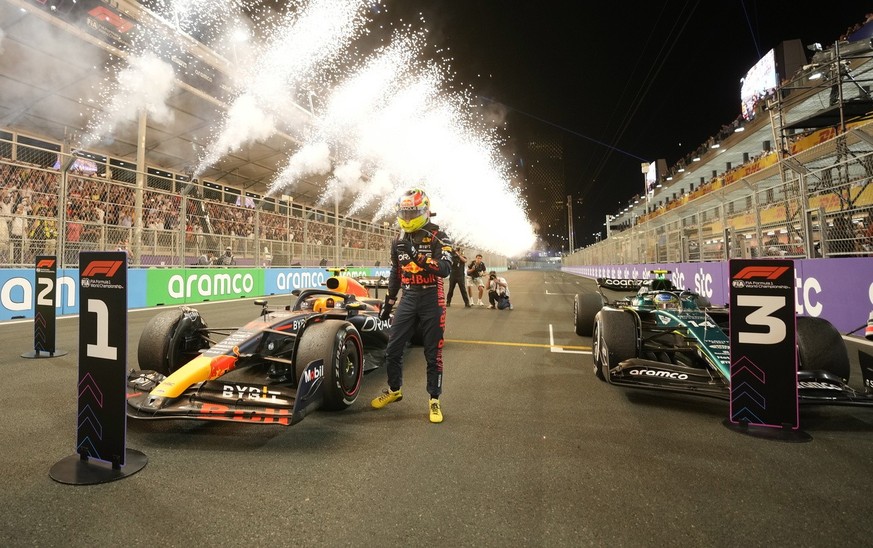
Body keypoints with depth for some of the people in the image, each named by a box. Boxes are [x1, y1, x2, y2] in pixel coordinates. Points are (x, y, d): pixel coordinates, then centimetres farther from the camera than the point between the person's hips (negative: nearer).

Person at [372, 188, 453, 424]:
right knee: (392, 350, 6)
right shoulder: (399, 241, 9)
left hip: (431, 300, -5)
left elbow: (445, 269, -22)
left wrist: (417, 255, -31)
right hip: (407, 300, 5)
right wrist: (387, 303, 18)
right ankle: (394, 390, 29)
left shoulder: (438, 237, -8)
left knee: (433, 354, 4)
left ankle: (434, 400, 19)